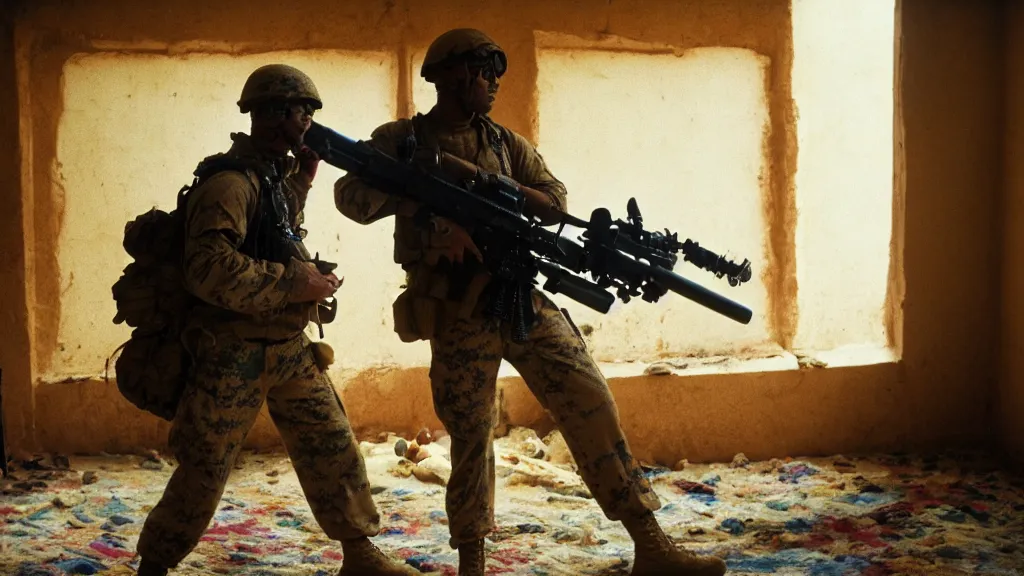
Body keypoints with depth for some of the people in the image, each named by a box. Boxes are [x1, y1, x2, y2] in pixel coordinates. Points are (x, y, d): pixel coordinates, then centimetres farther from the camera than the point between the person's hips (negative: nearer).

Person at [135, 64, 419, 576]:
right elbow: (209, 269, -30)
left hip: (289, 348, 8)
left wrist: (302, 179, 12)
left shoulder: (275, 174, 9)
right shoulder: (231, 181, -20)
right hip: (233, 355, -8)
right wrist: (294, 283, -23)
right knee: (203, 473, 3)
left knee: (333, 447, 8)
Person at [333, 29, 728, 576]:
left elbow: (554, 202, 2)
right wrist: (421, 180, -19)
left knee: (591, 405, -5)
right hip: (457, 315, -3)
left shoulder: (504, 142, 14)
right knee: (471, 438, 3)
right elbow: (352, 198, -8)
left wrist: (477, 180, -11)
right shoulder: (400, 139, 4)